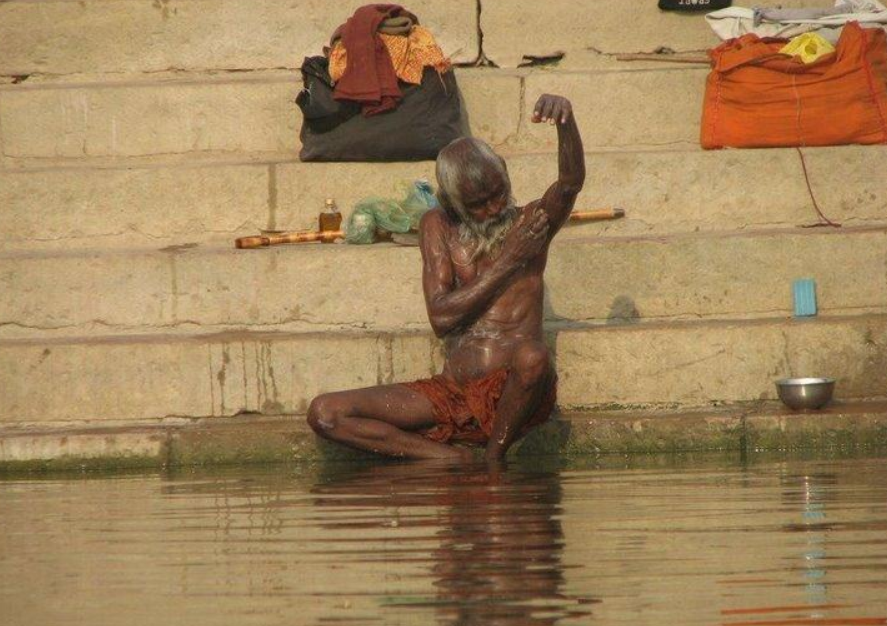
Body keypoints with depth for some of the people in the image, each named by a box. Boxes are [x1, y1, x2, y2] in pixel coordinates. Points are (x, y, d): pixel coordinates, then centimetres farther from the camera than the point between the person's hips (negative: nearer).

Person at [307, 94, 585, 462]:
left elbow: (572, 182, -17)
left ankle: (493, 461, -16)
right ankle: (450, 458, -16)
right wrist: (508, 262, -9)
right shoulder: (438, 228, 10)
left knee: (532, 356, -41)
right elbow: (441, 317, -2)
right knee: (324, 414, -11)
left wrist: (566, 120, -35)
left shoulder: (530, 223, 5)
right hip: (453, 393, 3)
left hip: (513, 394, -3)